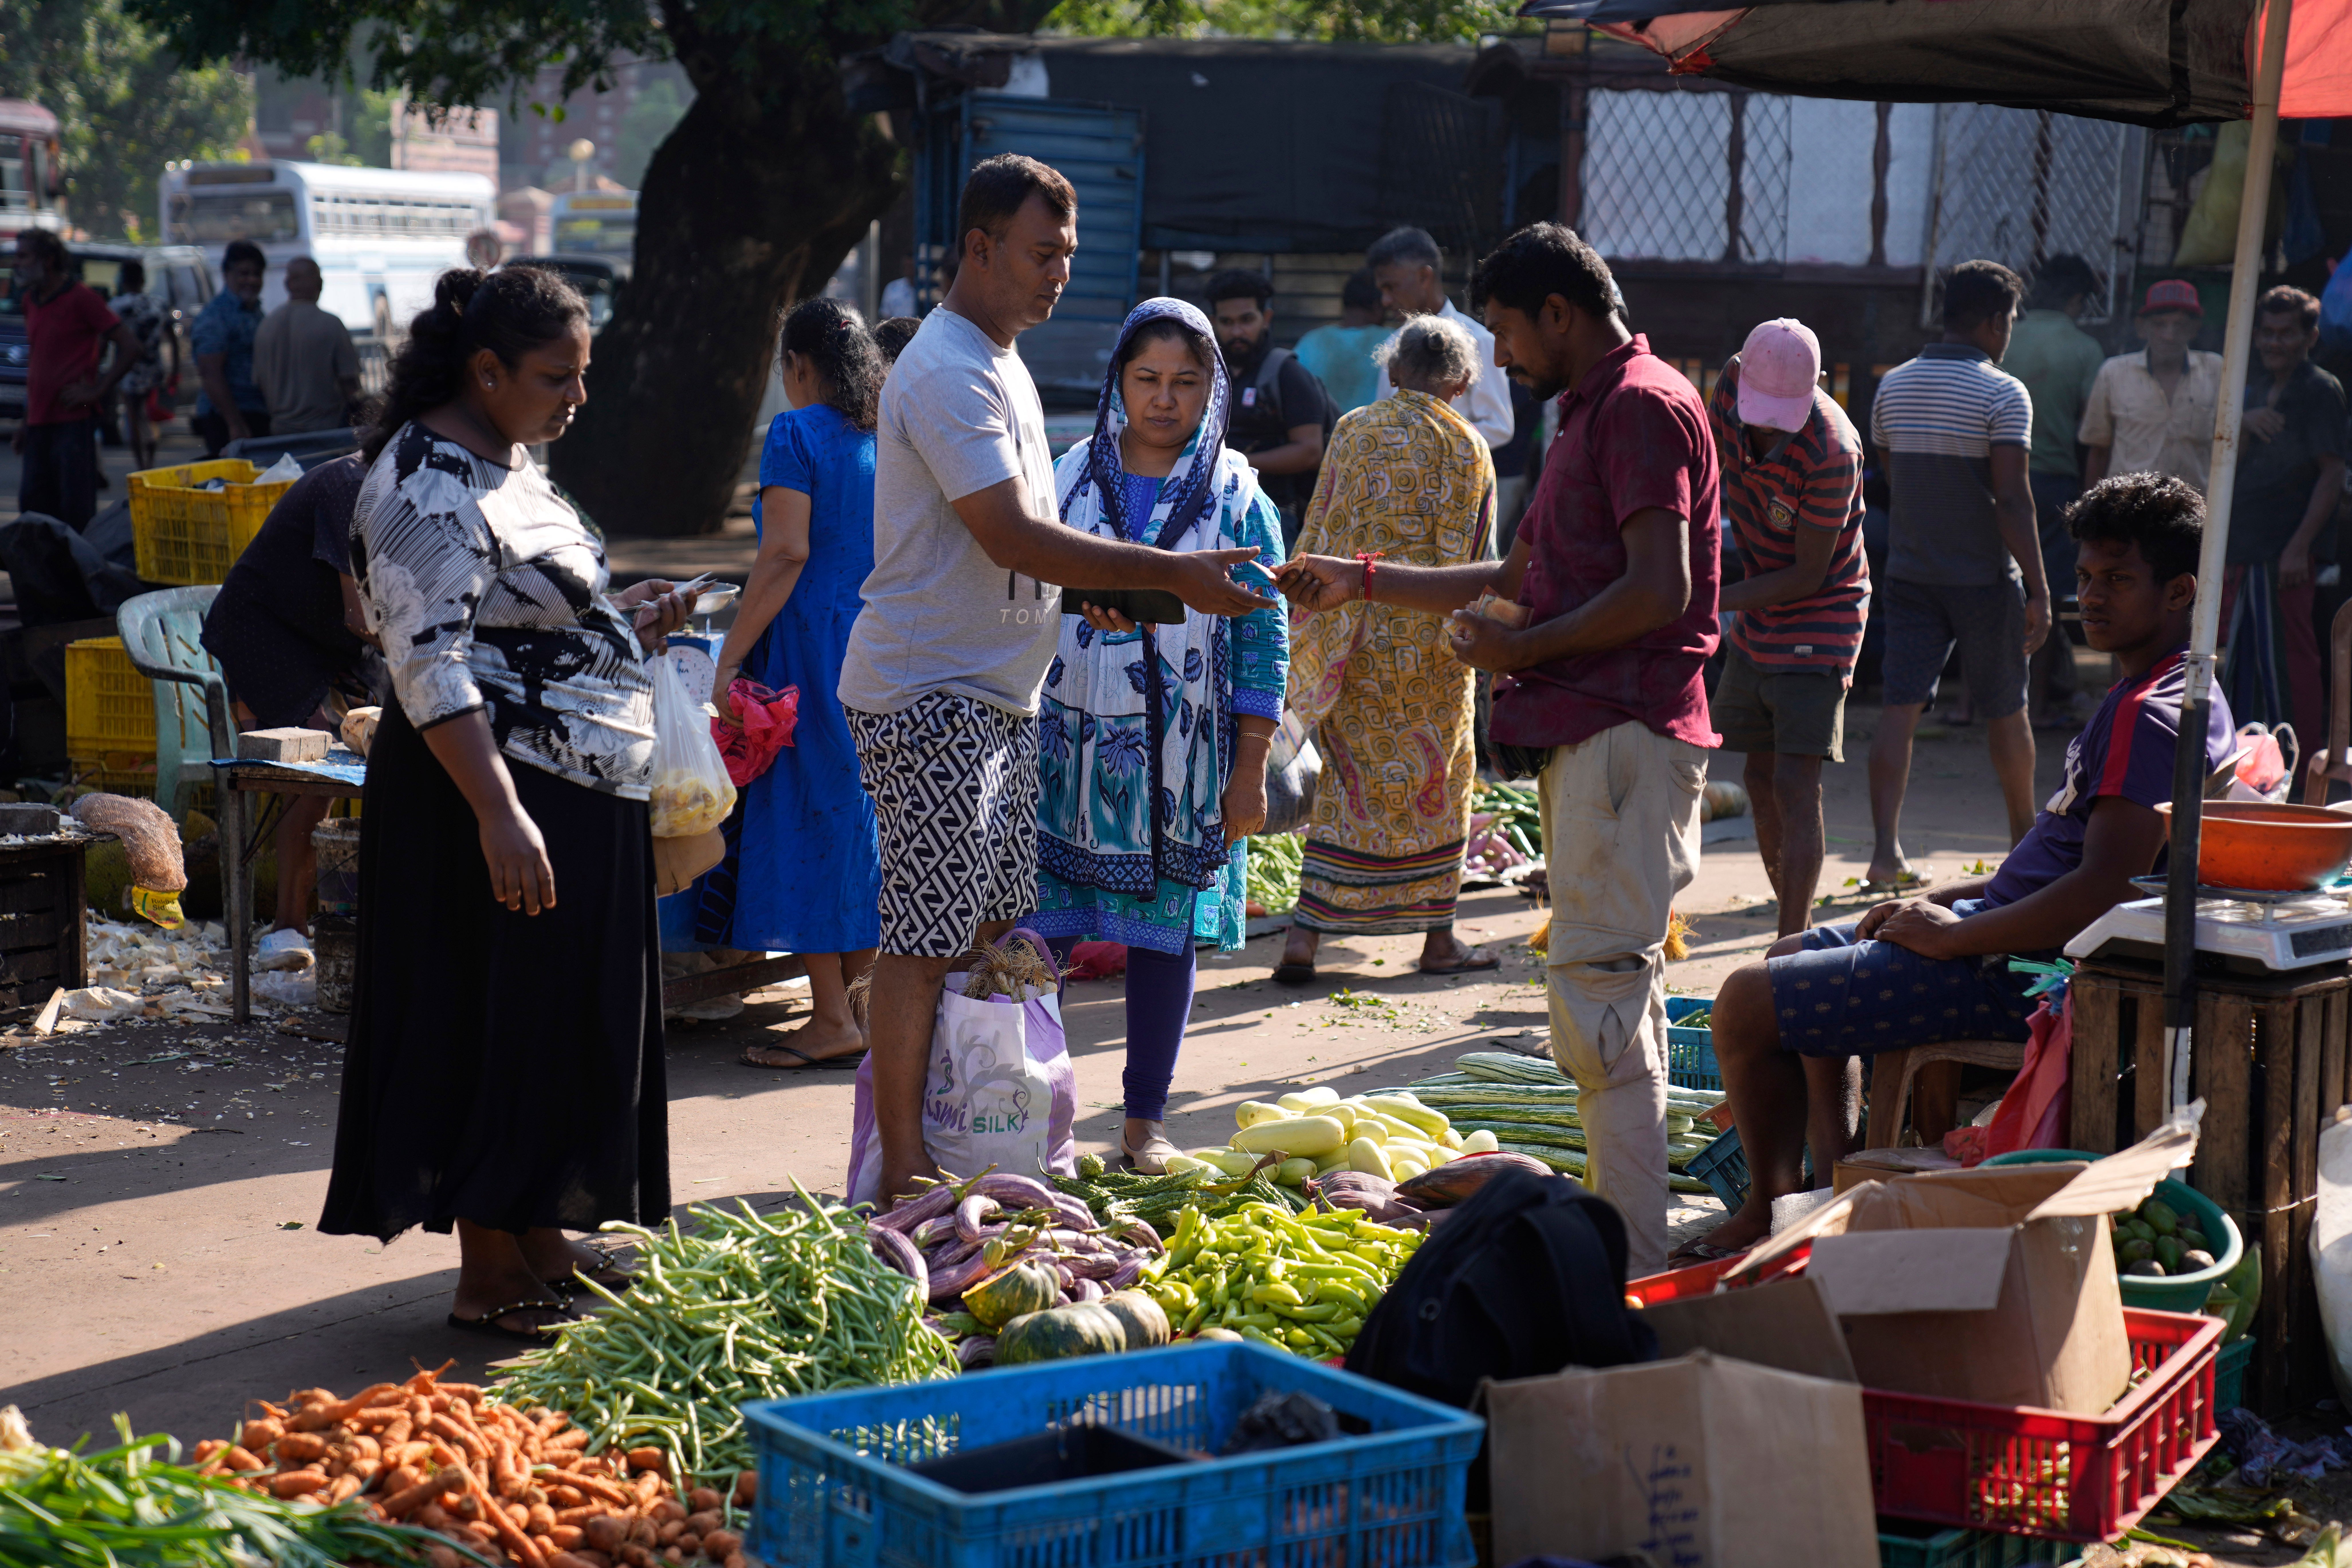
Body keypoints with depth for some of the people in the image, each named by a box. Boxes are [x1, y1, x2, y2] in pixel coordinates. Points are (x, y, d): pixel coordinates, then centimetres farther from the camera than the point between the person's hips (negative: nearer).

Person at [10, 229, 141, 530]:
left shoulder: (81, 298, -7)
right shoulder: (32, 301, 15)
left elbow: (130, 347, -9)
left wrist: (96, 391, -13)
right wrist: (26, 420, 18)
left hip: (74, 422, -7)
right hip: (39, 423, 7)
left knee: (76, 511, -6)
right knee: (32, 506, 6)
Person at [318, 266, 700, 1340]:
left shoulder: (507, 463, 14)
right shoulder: (425, 486, -17)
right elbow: (431, 664, -24)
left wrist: (618, 622, 13)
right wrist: (499, 813, -31)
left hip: (578, 796, 10)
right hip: (497, 800, -10)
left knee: (570, 1025, 15)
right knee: (502, 1026, -3)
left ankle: (539, 1240, 26)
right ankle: (487, 1280, 6)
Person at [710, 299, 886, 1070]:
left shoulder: (797, 434, -8)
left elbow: (787, 553, -16)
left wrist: (730, 658, -15)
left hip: (813, 649, -7)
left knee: (806, 815, -2)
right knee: (867, 815, 12)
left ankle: (832, 1018, -2)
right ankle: (858, 997, 16)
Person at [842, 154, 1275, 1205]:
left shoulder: (1001, 365, 17)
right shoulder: (948, 372, -15)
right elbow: (1011, 536, -22)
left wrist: (1108, 590, 7)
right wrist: (1169, 574, -21)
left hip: (999, 694, 10)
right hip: (931, 695, -10)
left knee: (988, 930, 12)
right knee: (925, 940, -6)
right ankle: (904, 1175, 0)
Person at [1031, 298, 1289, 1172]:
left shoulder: (1238, 497, 3)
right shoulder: (1069, 479, 6)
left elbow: (1264, 639, 2)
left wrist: (1250, 772, -3)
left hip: (1181, 757, 0)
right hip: (1069, 742, 1)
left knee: (1164, 934, 5)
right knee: (1039, 932, -2)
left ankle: (1145, 1119, 16)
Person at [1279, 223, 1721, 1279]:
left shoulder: (1644, 406, -10)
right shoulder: (1590, 415, 22)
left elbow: (1659, 591, -19)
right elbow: (1520, 580, 27)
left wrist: (1525, 650, -10)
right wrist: (1360, 583, 25)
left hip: (1623, 734, -11)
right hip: (1587, 736, 11)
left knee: (1596, 991, -12)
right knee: (1617, 987, 12)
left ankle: (1632, 1269, -9)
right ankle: (1625, 1239, 19)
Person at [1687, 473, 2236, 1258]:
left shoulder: (2150, 717, -20)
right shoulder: (2179, 694, 14)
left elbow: (2100, 891, -29)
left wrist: (1950, 936, -18)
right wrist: (1939, 901, 12)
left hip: (2019, 976, -11)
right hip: (2010, 937, 11)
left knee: (1745, 1004, -11)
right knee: (1790, 956, 25)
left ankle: (1771, 1215, 8)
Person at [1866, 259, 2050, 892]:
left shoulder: (1893, 387, 6)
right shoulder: (2002, 394, -12)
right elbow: (2012, 497, -17)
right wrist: (2038, 589, -15)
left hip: (1910, 572, 4)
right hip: (1984, 575, -4)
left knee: (1900, 705, -2)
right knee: (2006, 710, 12)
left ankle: (1886, 849, -13)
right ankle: (2025, 838, 27)